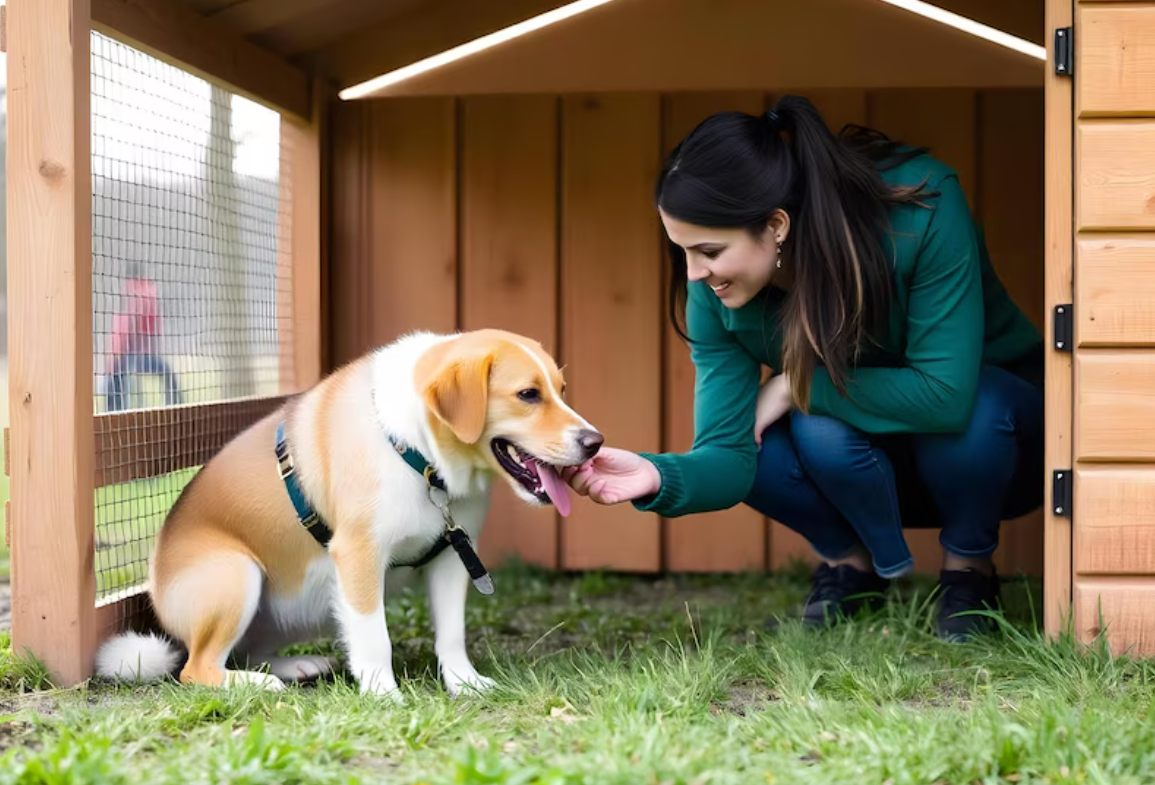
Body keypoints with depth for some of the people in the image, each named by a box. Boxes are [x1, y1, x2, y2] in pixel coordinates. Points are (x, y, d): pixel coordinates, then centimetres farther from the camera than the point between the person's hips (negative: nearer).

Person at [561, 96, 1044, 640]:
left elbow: (946, 396, -36)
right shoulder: (717, 294, -20)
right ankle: (851, 560, 1)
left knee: (975, 410, -37)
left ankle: (968, 567, -6)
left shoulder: (921, 209, -32)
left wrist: (796, 386, -29)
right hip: (876, 461, 3)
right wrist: (658, 478, -43)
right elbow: (729, 454, -22)